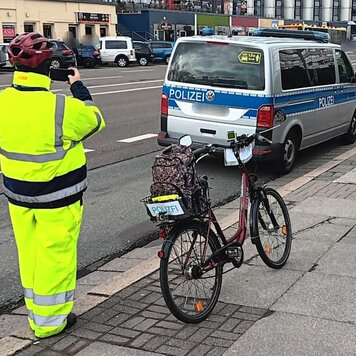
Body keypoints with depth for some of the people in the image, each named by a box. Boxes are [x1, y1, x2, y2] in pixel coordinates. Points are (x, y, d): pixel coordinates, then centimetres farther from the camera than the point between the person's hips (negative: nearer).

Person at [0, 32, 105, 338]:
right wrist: (78, 86, 9)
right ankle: (50, 321, 19)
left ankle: (36, 313, 33)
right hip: (57, 199, -5)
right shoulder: (62, 107, -21)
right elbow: (94, 120, -2)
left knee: (30, 255, 18)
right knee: (55, 257, 7)